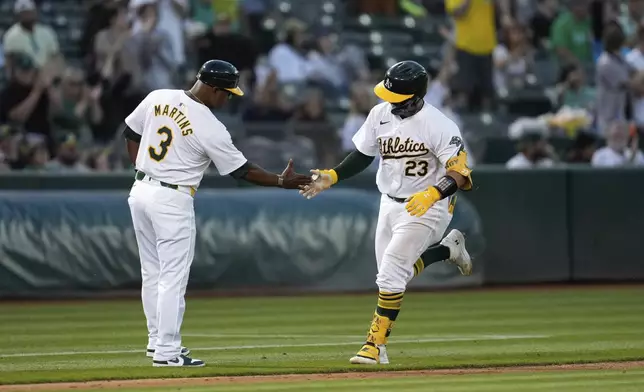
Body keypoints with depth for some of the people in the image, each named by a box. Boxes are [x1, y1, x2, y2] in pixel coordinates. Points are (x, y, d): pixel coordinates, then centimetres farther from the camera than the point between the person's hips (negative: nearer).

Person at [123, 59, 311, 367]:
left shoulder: (157, 98, 0)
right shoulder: (210, 128, -17)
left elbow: (131, 133, 12)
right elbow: (241, 170, -8)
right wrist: (281, 182, 1)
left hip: (141, 191, 7)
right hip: (172, 200, -7)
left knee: (152, 273, 17)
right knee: (173, 277, -1)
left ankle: (157, 340, 26)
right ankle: (167, 352, 0)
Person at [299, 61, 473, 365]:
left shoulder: (439, 125, -21)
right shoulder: (380, 114, -3)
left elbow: (459, 172, -23)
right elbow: (363, 155, 9)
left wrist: (432, 194, -40)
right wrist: (331, 177, -4)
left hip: (425, 207, -7)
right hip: (390, 203, 7)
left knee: (391, 273, -14)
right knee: (395, 273, 13)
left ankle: (376, 345, -7)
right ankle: (448, 249, 36)